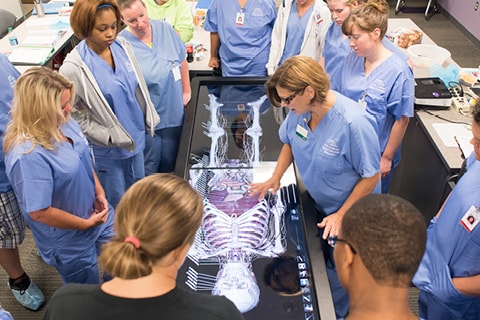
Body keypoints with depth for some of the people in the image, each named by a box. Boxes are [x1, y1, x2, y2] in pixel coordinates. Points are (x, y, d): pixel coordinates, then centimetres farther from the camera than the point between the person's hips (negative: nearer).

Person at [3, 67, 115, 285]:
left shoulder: (64, 124, -11)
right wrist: (86, 224, -16)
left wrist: (99, 194, -2)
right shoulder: (28, 155, -34)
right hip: (69, 238, -7)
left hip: (98, 214, 7)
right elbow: (39, 212, -28)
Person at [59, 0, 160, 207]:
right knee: (116, 204, 15)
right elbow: (74, 115, -15)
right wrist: (109, 137, -17)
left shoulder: (122, 46, -8)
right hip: (106, 148, -5)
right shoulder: (73, 68, -24)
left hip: (136, 136, 5)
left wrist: (149, 119, 8)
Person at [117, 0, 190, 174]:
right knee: (149, 168, 13)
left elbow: (182, 61, 9)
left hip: (174, 113, 4)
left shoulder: (165, 29, -5)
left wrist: (186, 91, 11)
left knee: (170, 163, 22)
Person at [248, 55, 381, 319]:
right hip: (317, 203, 6)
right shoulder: (300, 110, -17)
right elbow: (289, 143, 5)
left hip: (349, 211, -5)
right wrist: (275, 178, -3)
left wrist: (341, 215, -20)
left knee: (338, 268, 15)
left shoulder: (354, 123, -35)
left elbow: (371, 177, -24)